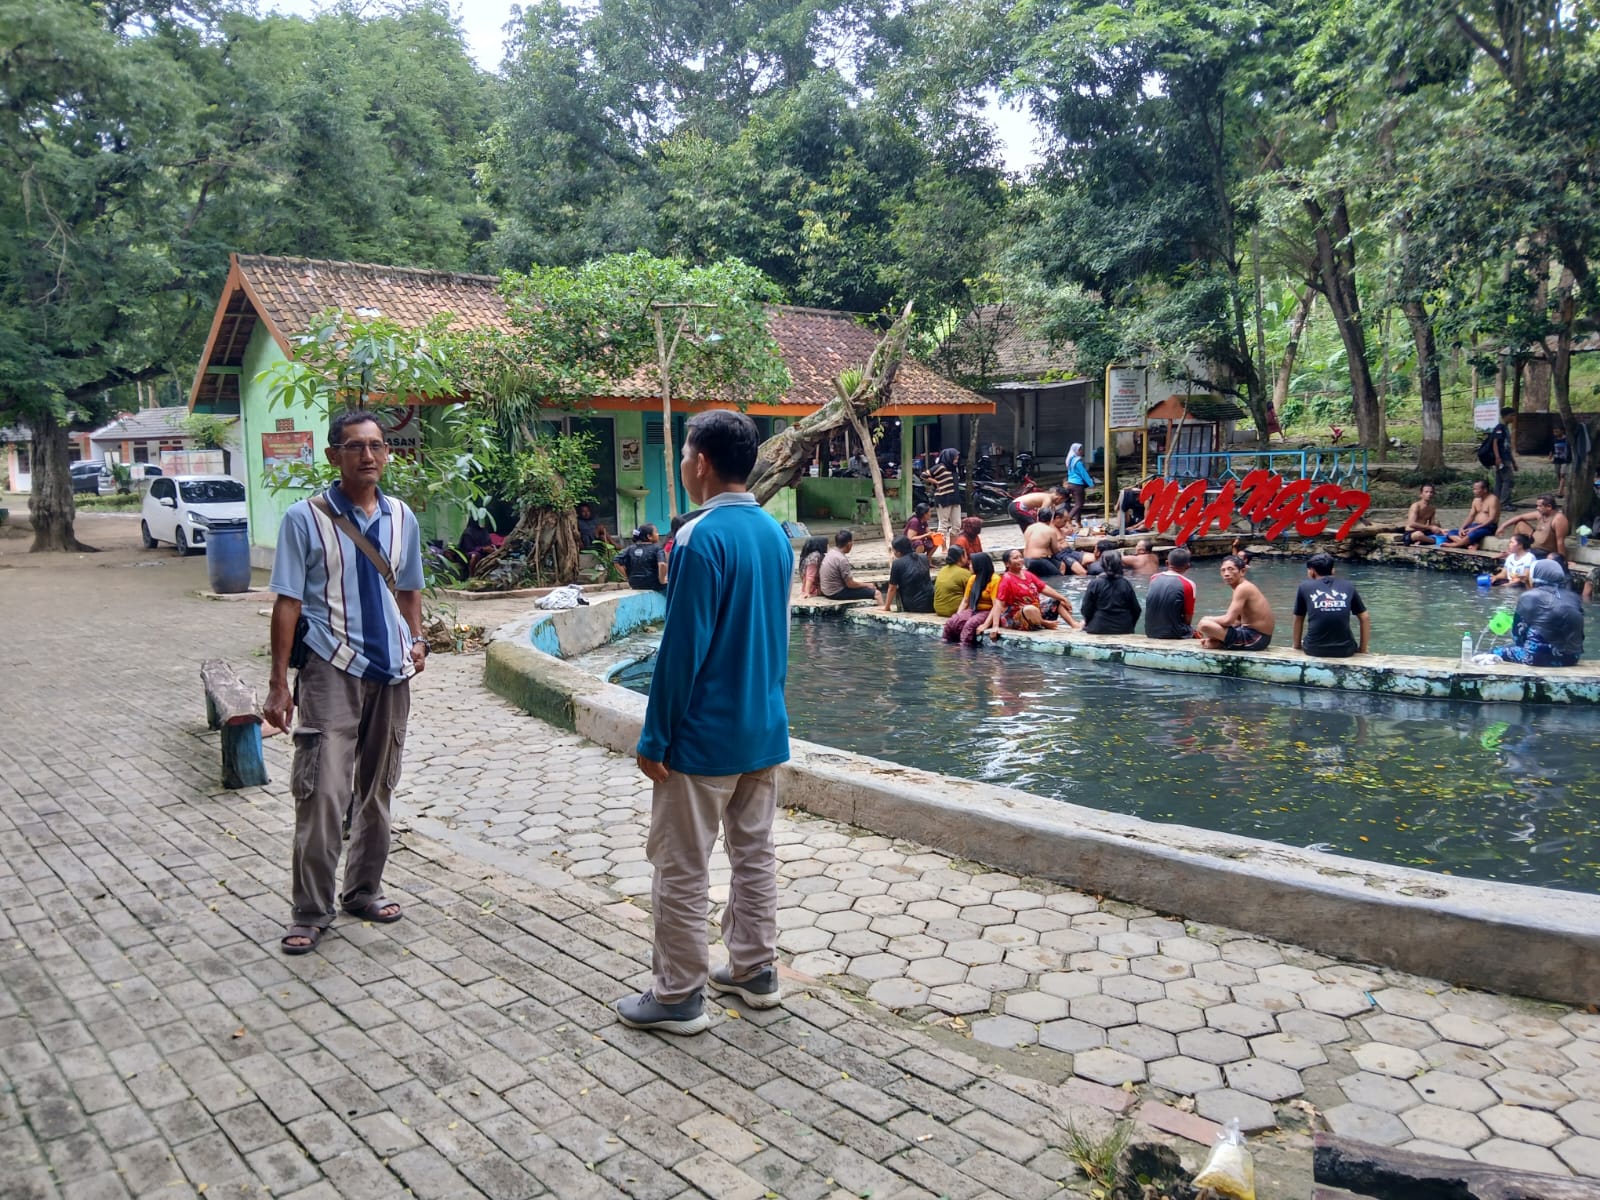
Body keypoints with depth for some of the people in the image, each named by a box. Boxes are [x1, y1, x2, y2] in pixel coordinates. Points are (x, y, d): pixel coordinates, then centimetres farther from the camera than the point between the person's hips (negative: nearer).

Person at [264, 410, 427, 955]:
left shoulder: (401, 517, 6)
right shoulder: (306, 518, -6)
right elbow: (288, 603, -7)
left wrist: (416, 639, 0)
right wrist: (279, 683, -10)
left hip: (390, 670, 5)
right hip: (331, 670, -4)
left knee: (377, 788, 14)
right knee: (322, 793, -7)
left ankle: (363, 889, 31)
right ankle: (310, 912, 8)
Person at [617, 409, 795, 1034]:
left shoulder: (702, 538, -19)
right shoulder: (774, 533, 6)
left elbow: (682, 648, -19)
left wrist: (655, 737, -12)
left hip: (705, 736, -8)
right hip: (765, 729, 8)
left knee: (681, 869, 5)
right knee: (754, 853, 18)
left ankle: (679, 996, 15)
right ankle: (755, 971, 30)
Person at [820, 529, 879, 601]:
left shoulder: (831, 553, 4)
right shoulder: (842, 559, -23)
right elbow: (850, 584, -18)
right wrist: (867, 585, -2)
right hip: (836, 593, -10)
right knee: (876, 593, -7)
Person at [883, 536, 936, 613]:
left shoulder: (897, 563, -5)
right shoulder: (924, 559, 10)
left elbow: (892, 589, 1)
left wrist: (886, 608, 11)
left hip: (914, 608, -5)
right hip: (931, 604, 5)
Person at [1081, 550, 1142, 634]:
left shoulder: (1094, 583, -5)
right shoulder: (1126, 584, 0)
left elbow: (1086, 609, -3)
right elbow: (1136, 610, 5)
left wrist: (1085, 621, 17)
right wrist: (1129, 627, 20)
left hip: (1098, 630, -3)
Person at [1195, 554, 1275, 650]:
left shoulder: (1242, 588, -17)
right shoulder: (1246, 587, 15)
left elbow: (1228, 620, -24)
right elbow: (1237, 621, 18)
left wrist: (1207, 620, -6)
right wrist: (1214, 634, 7)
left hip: (1254, 638, -11)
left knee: (1204, 624, -21)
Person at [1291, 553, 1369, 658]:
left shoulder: (1305, 587, 7)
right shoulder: (1348, 587, 10)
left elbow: (1298, 619, 13)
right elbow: (1365, 619, 11)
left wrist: (1297, 646, 26)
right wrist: (1362, 649, 19)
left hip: (1314, 650, -1)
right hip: (1344, 650, 1)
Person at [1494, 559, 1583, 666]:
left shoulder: (1529, 597, -5)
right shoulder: (1573, 598, 8)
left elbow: (1517, 633, -1)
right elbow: (1580, 634, 14)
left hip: (1541, 657, -5)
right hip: (1571, 658, 5)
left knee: (1496, 653, 14)